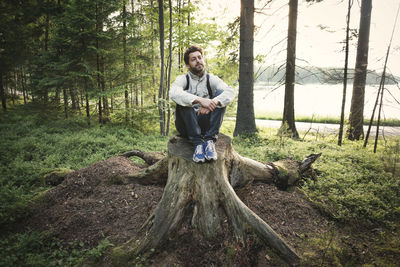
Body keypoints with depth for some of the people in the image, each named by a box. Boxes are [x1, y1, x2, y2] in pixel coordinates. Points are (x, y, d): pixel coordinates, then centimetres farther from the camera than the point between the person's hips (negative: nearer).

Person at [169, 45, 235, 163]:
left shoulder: (212, 79, 4)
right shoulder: (183, 79, -1)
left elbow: (230, 92, -16)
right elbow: (173, 93, -26)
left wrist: (212, 104, -35)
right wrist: (200, 100, -38)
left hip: (207, 123, 2)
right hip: (187, 126, -1)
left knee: (220, 94, -18)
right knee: (184, 98, -26)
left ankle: (209, 140, -28)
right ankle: (197, 143, -32)